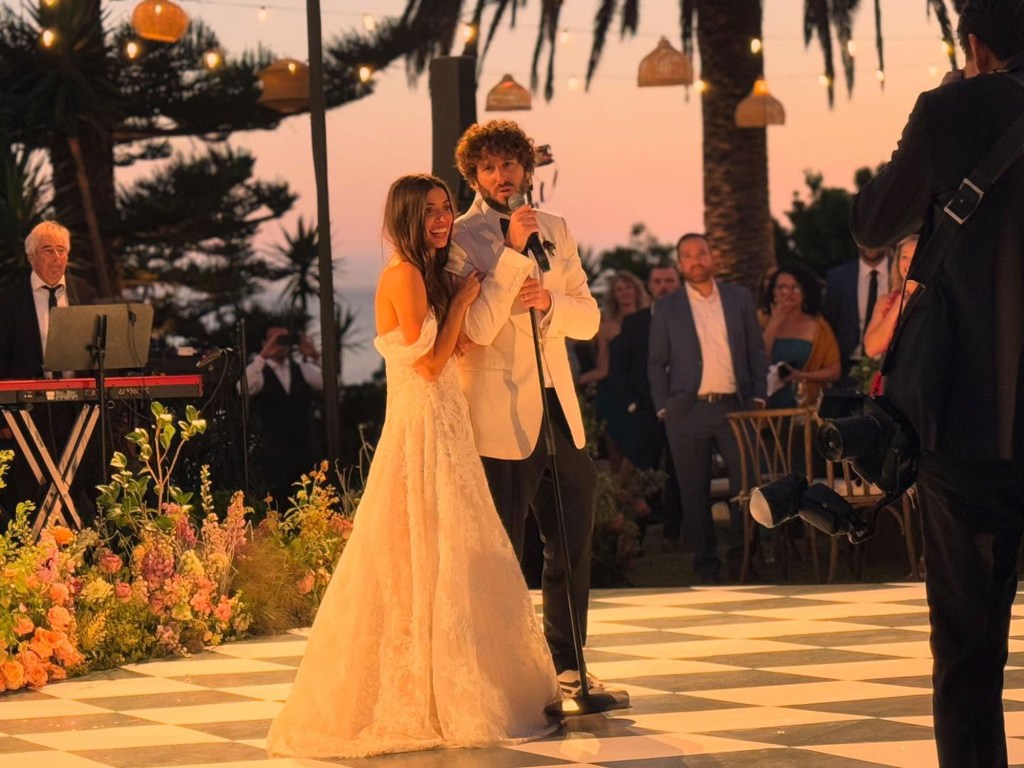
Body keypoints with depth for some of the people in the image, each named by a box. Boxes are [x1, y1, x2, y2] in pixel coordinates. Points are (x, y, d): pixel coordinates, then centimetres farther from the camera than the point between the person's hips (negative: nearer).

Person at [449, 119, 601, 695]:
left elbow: (589, 318, 9)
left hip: (560, 409, 7)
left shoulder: (555, 231, 12)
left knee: (573, 541, 14)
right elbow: (478, 328, -19)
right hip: (502, 415, -7)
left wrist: (550, 300, -12)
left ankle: (567, 665, 26)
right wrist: (511, 250, -22)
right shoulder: (461, 238, -7)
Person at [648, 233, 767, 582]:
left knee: (746, 482, -3)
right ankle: (705, 560, 9)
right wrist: (663, 408, -1)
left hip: (735, 407, 1)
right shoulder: (666, 308, 7)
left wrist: (758, 398, 3)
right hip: (688, 410, -1)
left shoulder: (739, 298, 10)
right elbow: (656, 363, 8)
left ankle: (741, 555, 10)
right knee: (695, 491, 2)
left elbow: (757, 352, 11)